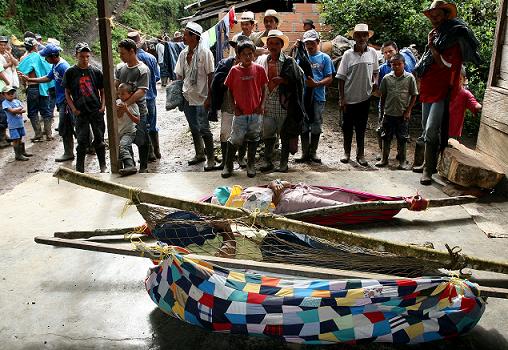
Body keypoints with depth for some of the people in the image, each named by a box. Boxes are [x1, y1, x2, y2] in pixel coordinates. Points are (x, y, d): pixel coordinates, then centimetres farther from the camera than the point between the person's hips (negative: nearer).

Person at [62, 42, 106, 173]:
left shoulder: (96, 71, 4)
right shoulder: (70, 72, 0)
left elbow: (102, 91, 10)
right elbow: (67, 93, 5)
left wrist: (103, 106, -2)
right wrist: (73, 108, -6)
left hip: (97, 111, 1)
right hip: (80, 112, -1)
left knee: (99, 140, 7)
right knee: (82, 141, 1)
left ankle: (103, 167, 18)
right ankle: (79, 169, 11)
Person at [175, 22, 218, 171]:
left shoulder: (205, 52, -9)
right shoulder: (183, 54, 8)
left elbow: (210, 75, -11)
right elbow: (179, 75, 15)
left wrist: (209, 97, -14)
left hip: (201, 98, -6)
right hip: (187, 97, 6)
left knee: (204, 129, -5)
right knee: (194, 128, 15)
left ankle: (211, 159, 5)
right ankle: (199, 154, 29)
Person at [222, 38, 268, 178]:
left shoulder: (259, 69, -1)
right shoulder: (234, 70, -2)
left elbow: (264, 88, 5)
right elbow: (230, 90, 5)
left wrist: (262, 105, -4)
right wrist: (234, 106, -1)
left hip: (256, 112, 1)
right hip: (240, 112, -1)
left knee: (253, 138, 11)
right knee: (235, 139, 2)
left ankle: (251, 165, 24)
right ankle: (228, 165, 16)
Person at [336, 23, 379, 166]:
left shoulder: (372, 53, 2)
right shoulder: (348, 54, -4)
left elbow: (375, 71, 16)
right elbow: (341, 78, -3)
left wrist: (375, 81, -6)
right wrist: (342, 98, -7)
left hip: (365, 97, 1)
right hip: (349, 98, -1)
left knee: (361, 127, 9)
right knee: (347, 127, 9)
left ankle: (360, 154, 20)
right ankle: (347, 152, 25)